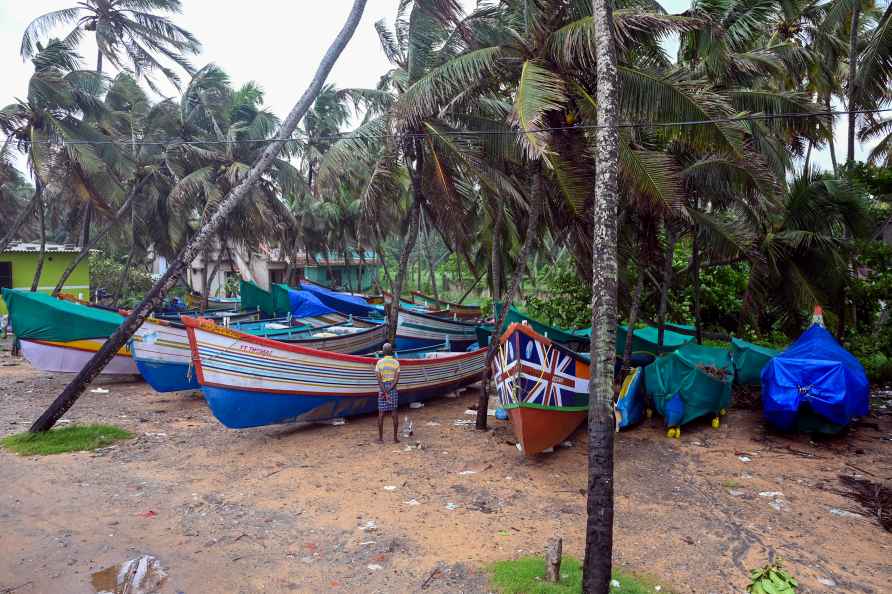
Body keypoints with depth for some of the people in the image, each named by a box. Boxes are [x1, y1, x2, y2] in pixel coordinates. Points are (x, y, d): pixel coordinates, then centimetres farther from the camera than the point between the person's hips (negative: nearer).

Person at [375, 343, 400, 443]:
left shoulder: (379, 362, -3)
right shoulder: (396, 363, -2)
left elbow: (379, 379, -11)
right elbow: (397, 379, -11)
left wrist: (385, 392, -12)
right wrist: (389, 391, -12)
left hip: (382, 388, 0)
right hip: (393, 389, 0)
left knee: (381, 413, 4)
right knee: (394, 413, 6)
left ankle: (380, 438, 6)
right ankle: (395, 438, 6)